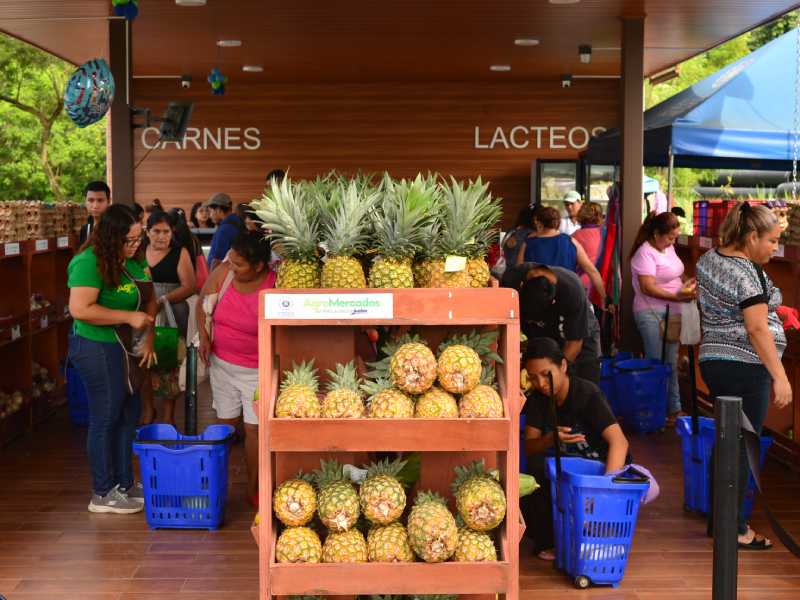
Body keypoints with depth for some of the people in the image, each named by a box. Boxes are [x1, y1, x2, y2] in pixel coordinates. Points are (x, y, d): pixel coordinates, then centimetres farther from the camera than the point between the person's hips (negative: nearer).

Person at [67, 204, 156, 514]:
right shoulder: (90, 262, -20)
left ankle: (125, 483, 29)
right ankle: (103, 495, 13)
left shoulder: (134, 259, 4)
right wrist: (130, 317, -24)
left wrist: (148, 335, -3)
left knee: (128, 416, 15)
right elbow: (80, 309, -27)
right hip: (98, 349, -8)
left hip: (126, 348, 8)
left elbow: (149, 298, 11)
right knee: (105, 418, 1)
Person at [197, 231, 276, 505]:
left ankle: (254, 488, 18)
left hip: (256, 370, -4)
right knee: (226, 424, 14)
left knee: (254, 429, 2)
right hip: (221, 362, 4)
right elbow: (203, 303, 6)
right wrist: (203, 336, -6)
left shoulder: (275, 286, -21)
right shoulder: (223, 273, -9)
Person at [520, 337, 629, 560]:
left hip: (605, 466, -4)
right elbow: (528, 447, -10)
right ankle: (547, 540, -5)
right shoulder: (537, 400, -4)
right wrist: (551, 439, -33)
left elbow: (619, 442, -33)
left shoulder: (587, 394, -21)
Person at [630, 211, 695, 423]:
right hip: (652, 314, -8)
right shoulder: (645, 253, -17)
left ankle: (674, 409, 20)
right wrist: (677, 296, -27)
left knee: (672, 363, 12)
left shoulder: (668, 248, 10)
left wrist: (687, 284, 3)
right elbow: (648, 288, -24)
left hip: (672, 312, 8)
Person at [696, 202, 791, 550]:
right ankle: (733, 529, 4)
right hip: (745, 367, -9)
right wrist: (780, 376, -19)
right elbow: (757, 329, -21)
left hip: (713, 361, 9)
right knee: (742, 448, -2)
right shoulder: (748, 273, -17)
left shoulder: (708, 259, 8)